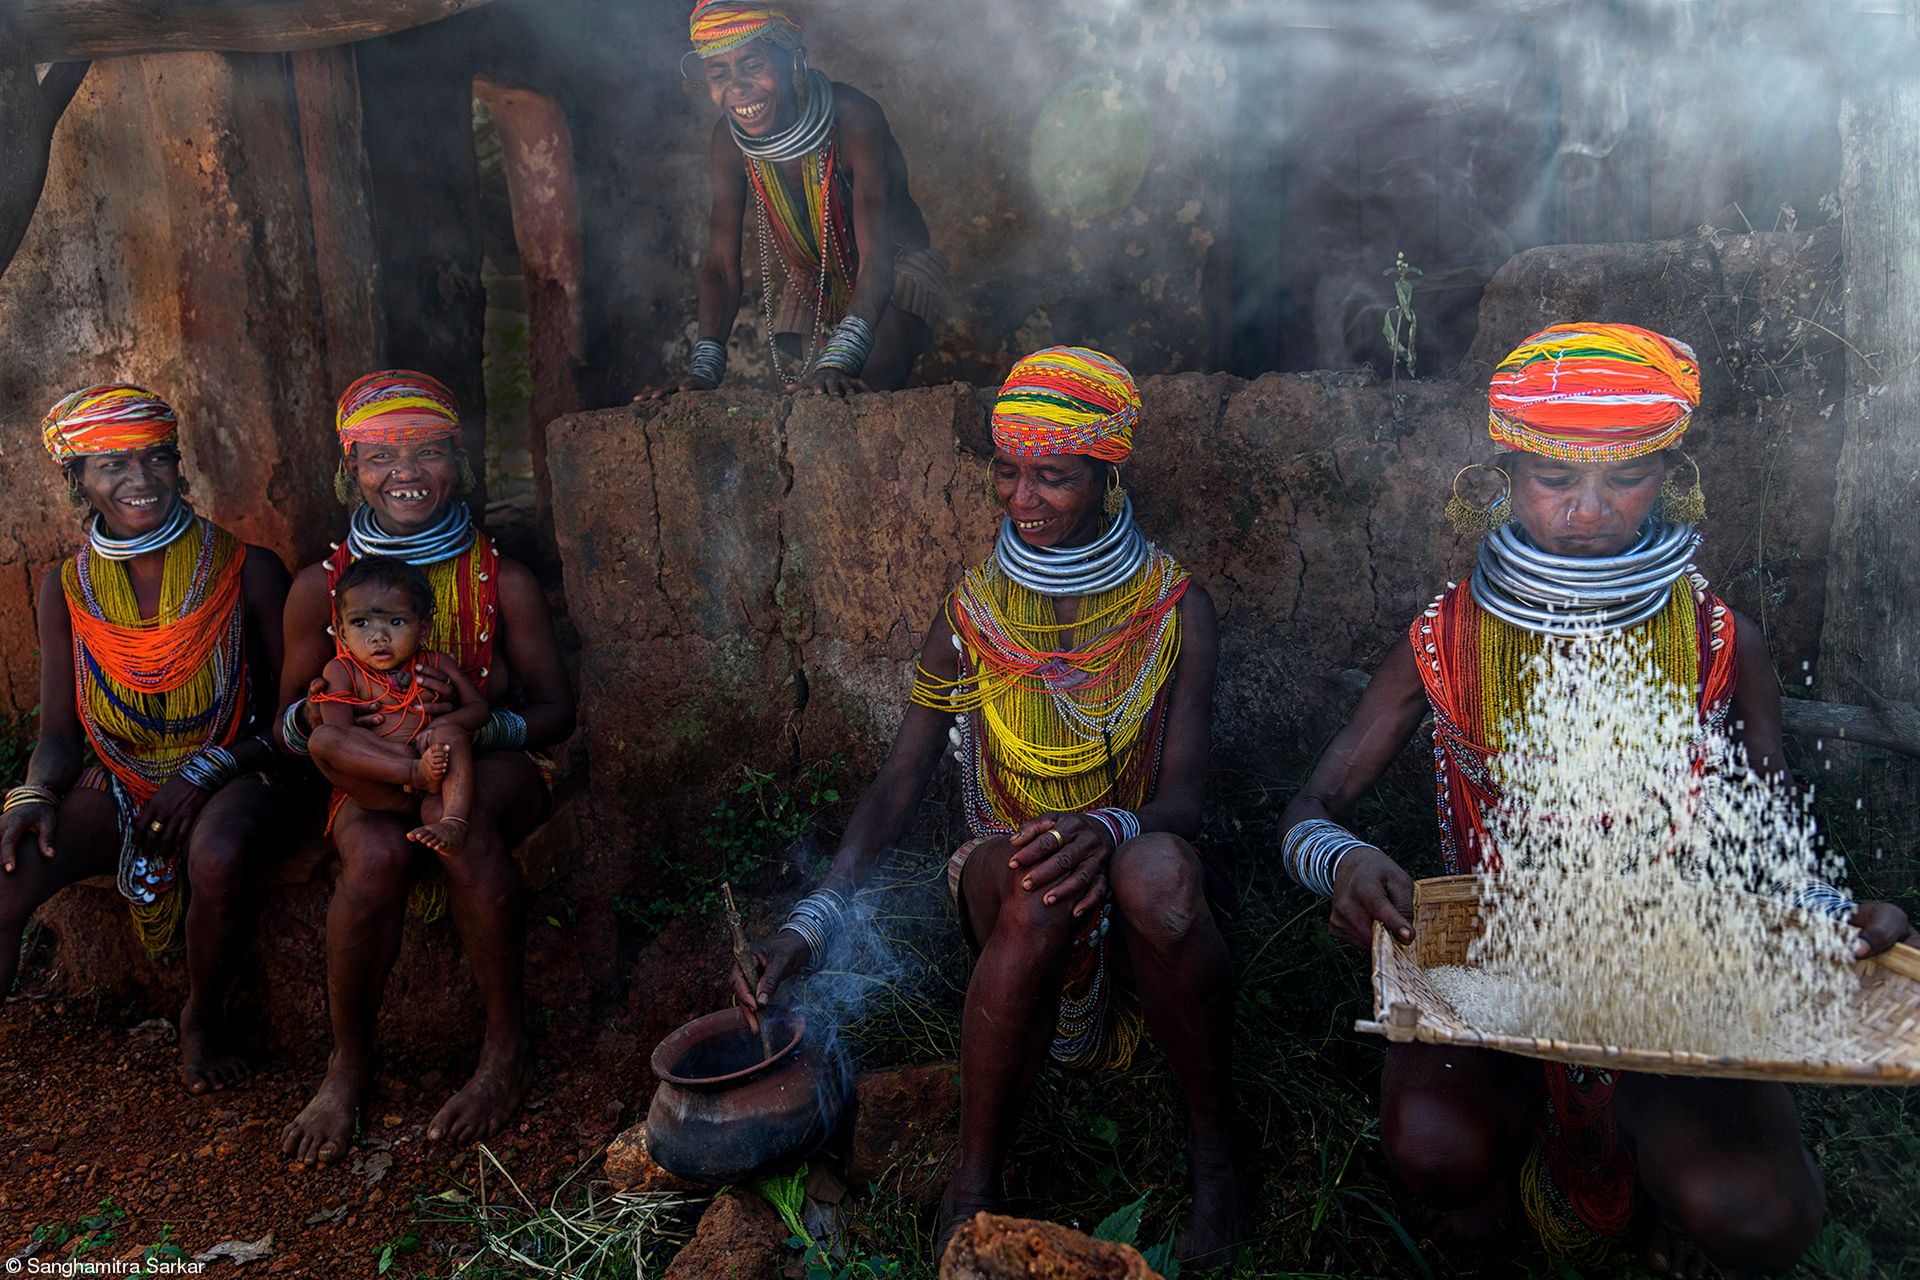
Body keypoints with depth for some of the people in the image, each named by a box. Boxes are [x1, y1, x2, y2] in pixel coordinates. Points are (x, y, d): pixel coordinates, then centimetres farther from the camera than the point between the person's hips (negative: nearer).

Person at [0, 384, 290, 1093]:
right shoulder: (67, 588, 3)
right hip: (117, 782, 3)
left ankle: (204, 1016, -6)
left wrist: (208, 768, -19)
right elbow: (58, 734, 6)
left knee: (219, 855, -36)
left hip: (227, 775, -3)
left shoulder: (246, 569, -8)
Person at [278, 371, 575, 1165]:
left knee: (460, 808, -37)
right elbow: (289, 726, 7)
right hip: (369, 779, 1)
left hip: (493, 772, -1)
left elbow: (555, 710, -3)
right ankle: (349, 1060, -10)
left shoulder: (502, 580, -3)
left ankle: (507, 1043, -22)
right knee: (377, 851, -34)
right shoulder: (320, 587, 0)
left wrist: (477, 723, -25)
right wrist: (312, 717, -20)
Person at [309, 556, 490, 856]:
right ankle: (419, 773, -35)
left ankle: (453, 821, -47)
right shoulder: (342, 671, 9)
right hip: (379, 791, -1)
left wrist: (443, 724, -10)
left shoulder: (436, 664, 17)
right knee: (321, 738, -22)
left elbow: (480, 707, 14)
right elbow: (340, 733, -5)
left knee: (451, 733, -28)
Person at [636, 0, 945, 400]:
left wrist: (837, 362, -52)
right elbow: (721, 265, -13)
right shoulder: (728, 139, -16)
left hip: (895, 272, -5)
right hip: (812, 284, 5)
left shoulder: (853, 117, -31)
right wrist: (703, 369, -28)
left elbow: (876, 258, -38)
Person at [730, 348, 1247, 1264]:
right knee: (1039, 885, -37)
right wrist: (812, 921, -19)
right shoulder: (975, 614, 0)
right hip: (1008, 880, 0)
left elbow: (1182, 793, -10)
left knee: (1159, 870, -37)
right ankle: (972, 1184, -20)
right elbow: (899, 783, -3)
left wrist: (1112, 830, -35)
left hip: (1133, 869, 0)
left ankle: (1213, 1146, -13)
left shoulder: (1174, 609, -3)